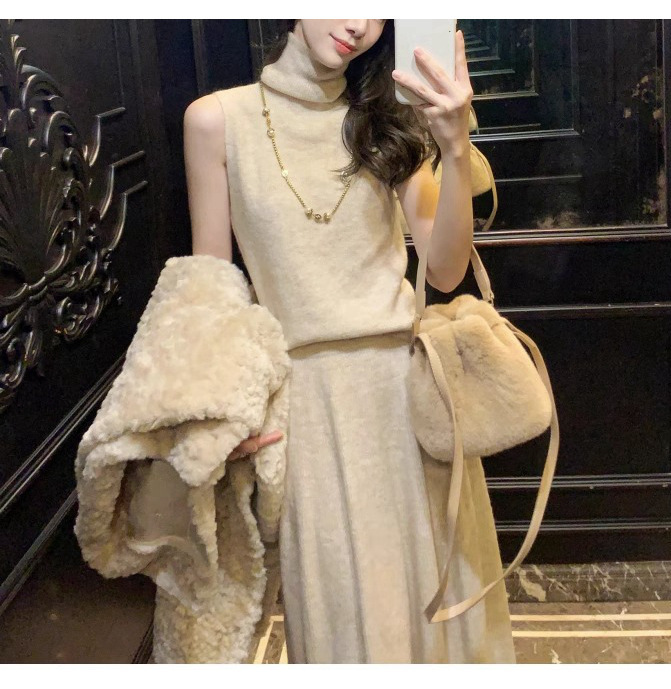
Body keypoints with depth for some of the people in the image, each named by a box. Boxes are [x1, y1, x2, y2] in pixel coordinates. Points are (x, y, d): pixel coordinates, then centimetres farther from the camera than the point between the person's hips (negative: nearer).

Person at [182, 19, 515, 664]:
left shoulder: (389, 119, 3)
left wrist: (454, 149, -18)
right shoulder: (217, 120, -3)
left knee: (436, 584, 14)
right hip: (308, 392, -2)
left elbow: (445, 270, -5)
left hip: (408, 374, 2)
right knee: (343, 605, 9)